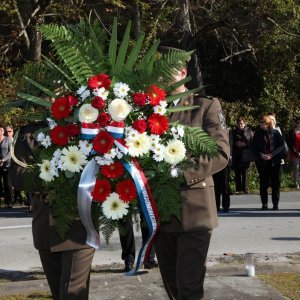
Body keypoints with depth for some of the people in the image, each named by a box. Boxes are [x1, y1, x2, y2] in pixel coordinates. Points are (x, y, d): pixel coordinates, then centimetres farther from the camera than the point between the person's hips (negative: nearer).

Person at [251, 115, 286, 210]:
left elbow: (282, 146, -3)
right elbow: (253, 147, 3)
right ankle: (264, 204, 9)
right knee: (263, 183, 2)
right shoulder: (258, 133, 3)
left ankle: (275, 204, 9)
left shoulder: (275, 133, -1)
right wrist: (261, 155, -12)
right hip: (262, 162, 1)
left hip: (275, 161, -1)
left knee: (275, 183, 2)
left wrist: (272, 154, -14)